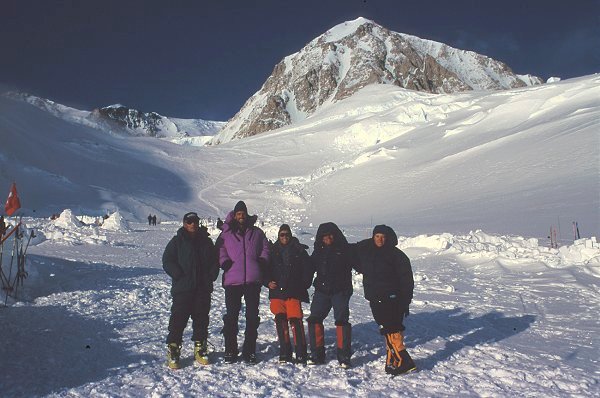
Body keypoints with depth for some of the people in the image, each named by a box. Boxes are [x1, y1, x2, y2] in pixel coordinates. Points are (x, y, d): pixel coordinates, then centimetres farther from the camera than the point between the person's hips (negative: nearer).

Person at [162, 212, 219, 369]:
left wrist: (211, 276, 1)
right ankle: (173, 350, 7)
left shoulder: (206, 241, 12)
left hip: (203, 289, 3)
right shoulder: (177, 242, 2)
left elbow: (215, 261, 16)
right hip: (182, 289, -3)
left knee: (201, 319, 9)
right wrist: (179, 276, -14)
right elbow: (167, 261, -4)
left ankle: (200, 348, 22)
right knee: (178, 319, -4)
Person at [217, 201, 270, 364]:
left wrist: (261, 262, -1)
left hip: (253, 280, 1)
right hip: (232, 281, -1)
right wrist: (224, 262, -10)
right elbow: (220, 250, 6)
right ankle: (230, 351, 13)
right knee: (231, 316, 1)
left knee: (252, 316, 6)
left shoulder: (257, 232, 13)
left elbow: (265, 249, 15)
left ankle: (250, 351, 16)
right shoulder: (226, 234, 9)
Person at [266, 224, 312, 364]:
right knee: (280, 320, -1)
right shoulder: (273, 250, 11)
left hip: (294, 292, -2)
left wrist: (304, 286, -2)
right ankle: (285, 353, 10)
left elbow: (307, 269, 7)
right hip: (277, 291, 2)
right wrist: (268, 282, -2)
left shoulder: (299, 250, 6)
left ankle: (301, 354, -2)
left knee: (295, 320, -10)